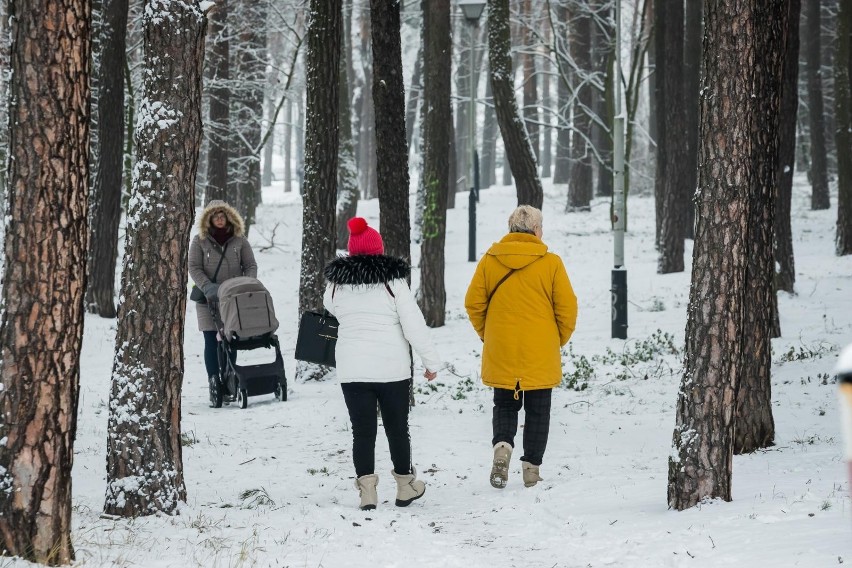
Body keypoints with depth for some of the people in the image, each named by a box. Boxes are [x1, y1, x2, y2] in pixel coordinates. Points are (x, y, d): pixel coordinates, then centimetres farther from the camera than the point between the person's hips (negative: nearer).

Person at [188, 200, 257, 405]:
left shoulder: (239, 239, 8)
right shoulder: (200, 241, 4)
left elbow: (250, 266, 8)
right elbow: (194, 268, -1)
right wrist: (208, 287, -16)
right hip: (210, 299, -1)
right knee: (211, 341, -4)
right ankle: (214, 384, -3)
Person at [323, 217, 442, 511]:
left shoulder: (336, 285, 0)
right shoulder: (393, 282, -9)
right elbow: (414, 325, -9)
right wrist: (431, 361, 0)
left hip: (352, 370, 2)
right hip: (392, 368, -1)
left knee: (362, 431, 5)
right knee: (397, 428, 12)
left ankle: (367, 489, -3)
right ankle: (405, 487, 24)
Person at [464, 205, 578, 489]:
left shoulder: (489, 260, -1)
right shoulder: (550, 263, -7)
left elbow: (474, 303, 0)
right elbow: (567, 307, -6)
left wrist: (487, 335, 14)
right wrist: (559, 340, 10)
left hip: (500, 352, 2)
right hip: (540, 355, -2)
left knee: (505, 406, 16)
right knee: (537, 411, 10)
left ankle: (502, 445, -10)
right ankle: (531, 467, 8)